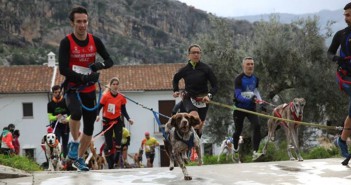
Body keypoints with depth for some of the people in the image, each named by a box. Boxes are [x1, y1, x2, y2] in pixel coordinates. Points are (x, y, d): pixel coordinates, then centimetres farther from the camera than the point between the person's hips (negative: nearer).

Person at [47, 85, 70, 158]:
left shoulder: (66, 101, -1)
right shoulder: (50, 104, 1)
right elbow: (50, 117, 1)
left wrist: (67, 119, -21)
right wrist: (56, 117, -20)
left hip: (65, 125, 1)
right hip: (56, 126, -1)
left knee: (65, 144, 7)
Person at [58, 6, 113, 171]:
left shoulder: (95, 41, -2)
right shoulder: (66, 42, -13)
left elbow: (110, 61, -1)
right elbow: (63, 69, -20)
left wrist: (100, 65, -24)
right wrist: (84, 77, -31)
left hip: (89, 90, 4)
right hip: (72, 89, -4)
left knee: (89, 128, 8)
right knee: (77, 112, -35)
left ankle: (79, 159, 29)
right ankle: (74, 143, -10)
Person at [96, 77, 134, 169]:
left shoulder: (121, 97, -1)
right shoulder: (105, 96, -10)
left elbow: (123, 110, 6)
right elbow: (99, 108, -9)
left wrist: (128, 119, -7)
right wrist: (97, 115, -27)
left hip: (117, 121, 2)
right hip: (107, 121, -2)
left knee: (118, 139, -20)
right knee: (109, 144, 1)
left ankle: (117, 159, -13)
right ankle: (110, 164, 12)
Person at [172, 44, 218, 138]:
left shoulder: (205, 69, -7)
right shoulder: (184, 70, -2)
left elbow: (215, 85, -6)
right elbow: (175, 79, 21)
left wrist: (209, 95, -23)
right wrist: (175, 90, 9)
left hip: (202, 100, 1)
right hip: (188, 99, -1)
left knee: (199, 125, 8)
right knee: (195, 118, -30)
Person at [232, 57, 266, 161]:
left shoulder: (255, 79, 3)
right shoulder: (239, 79, -15)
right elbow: (238, 96, -22)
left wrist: (261, 103, 9)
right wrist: (250, 100, -37)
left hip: (251, 107, 4)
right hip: (239, 108, -4)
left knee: (257, 126, -18)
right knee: (238, 130, 8)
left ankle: (255, 152, -20)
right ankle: (235, 150, 36)